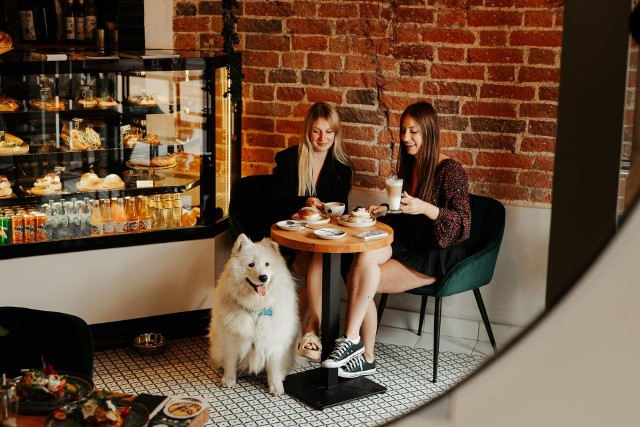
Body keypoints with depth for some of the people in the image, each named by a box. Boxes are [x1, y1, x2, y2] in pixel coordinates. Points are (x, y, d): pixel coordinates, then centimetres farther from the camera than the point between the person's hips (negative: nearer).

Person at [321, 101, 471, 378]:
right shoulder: (408, 165, 12)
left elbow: (463, 224, -17)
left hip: (438, 255, -7)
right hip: (407, 245, 7)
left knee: (359, 280, -25)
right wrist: (386, 210, 2)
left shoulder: (450, 170, -11)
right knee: (365, 257, -25)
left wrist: (424, 207, -29)